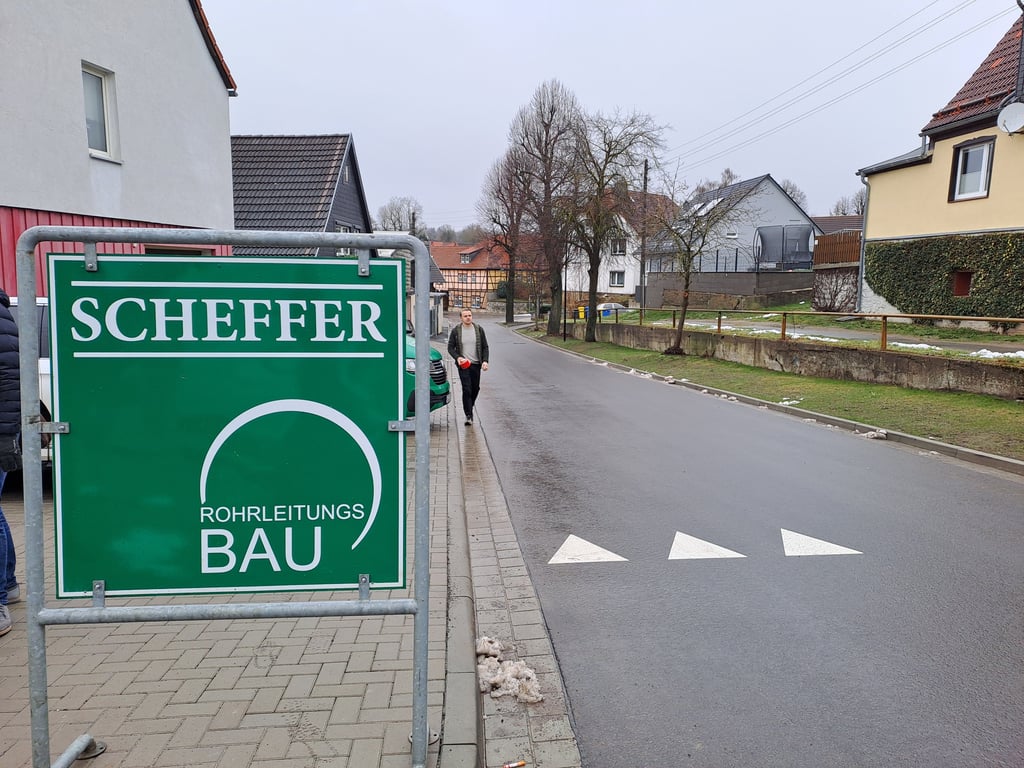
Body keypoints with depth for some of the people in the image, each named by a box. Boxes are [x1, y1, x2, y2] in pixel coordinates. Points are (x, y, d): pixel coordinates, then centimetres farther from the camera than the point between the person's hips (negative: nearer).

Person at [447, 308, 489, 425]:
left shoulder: (479, 330, 4)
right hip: (463, 364, -3)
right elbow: (450, 347, 3)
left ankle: (469, 408, 34)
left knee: (475, 388, 10)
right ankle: (468, 415, -8)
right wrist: (457, 357, -14)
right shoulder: (455, 331, 0)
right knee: (466, 389, -11)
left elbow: (485, 347, 7)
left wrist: (485, 361, -6)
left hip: (476, 364, 3)